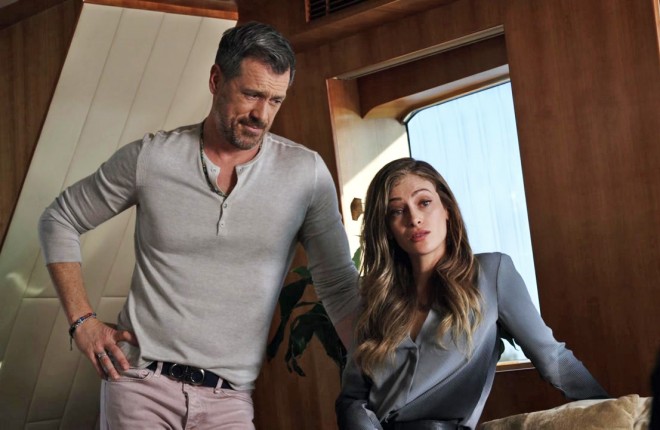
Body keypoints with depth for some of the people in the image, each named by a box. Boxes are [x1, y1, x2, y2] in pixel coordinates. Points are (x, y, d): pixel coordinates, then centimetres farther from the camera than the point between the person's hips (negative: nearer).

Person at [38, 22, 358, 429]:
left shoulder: (306, 173, -2)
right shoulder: (150, 157, -2)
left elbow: (339, 286, 3)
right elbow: (60, 221, 10)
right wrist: (82, 321, 2)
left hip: (228, 397, 1)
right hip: (142, 380, 0)